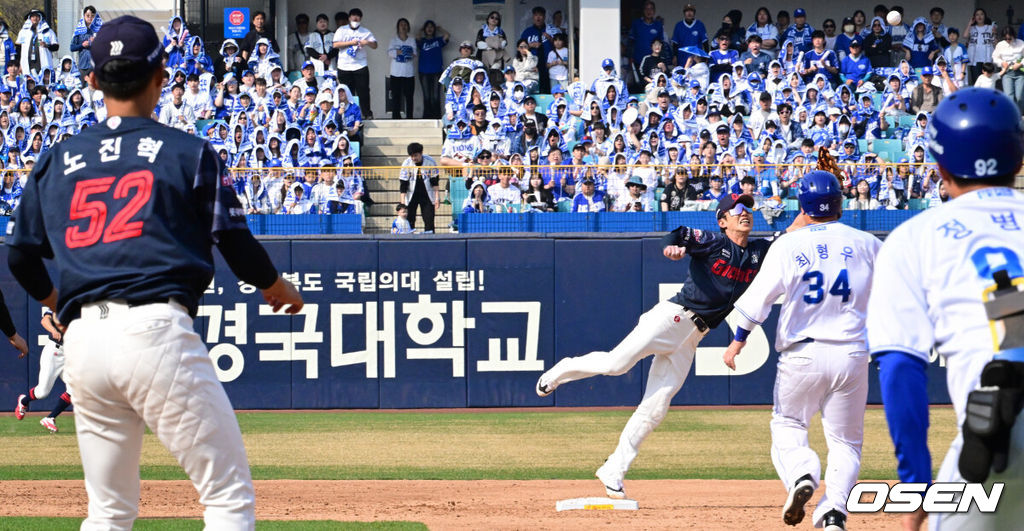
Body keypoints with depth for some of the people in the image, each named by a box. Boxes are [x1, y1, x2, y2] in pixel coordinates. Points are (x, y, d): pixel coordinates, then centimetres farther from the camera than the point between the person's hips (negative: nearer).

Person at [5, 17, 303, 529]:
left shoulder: (56, 161, 16)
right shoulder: (189, 152, 5)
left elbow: (20, 256, 19)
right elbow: (236, 243, 3)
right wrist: (277, 288, 24)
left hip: (82, 340, 5)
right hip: (155, 329, -5)